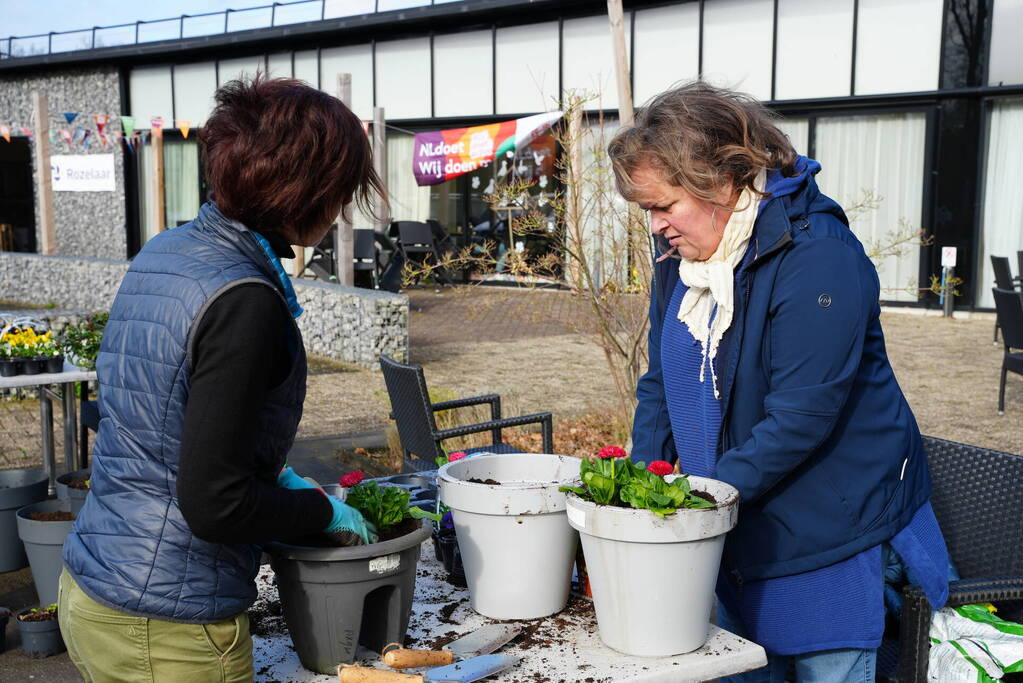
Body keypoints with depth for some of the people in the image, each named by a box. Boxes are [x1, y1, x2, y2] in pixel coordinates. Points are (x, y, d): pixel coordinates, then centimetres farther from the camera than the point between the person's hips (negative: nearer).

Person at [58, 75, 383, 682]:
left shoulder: (162, 254, 3)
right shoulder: (245, 301, -25)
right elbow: (214, 505, -24)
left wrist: (275, 476, 13)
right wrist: (324, 511, -8)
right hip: (167, 631, -8)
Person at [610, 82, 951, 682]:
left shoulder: (817, 257, -23)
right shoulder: (681, 253, 3)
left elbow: (801, 415, -26)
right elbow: (661, 380, 9)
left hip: (833, 531, -6)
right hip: (736, 530, 7)